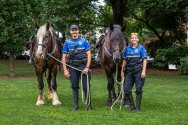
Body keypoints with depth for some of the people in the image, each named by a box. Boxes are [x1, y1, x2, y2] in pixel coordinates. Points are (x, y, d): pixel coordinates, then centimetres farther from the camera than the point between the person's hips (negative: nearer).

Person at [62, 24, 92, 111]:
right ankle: (75, 105, 17)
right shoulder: (67, 43, 7)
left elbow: (89, 55, -1)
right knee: (74, 86, 7)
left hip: (83, 65, -2)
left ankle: (88, 105, 7)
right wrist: (65, 70, -2)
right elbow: (64, 57, 6)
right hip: (72, 66, 2)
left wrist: (87, 67, -11)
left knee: (86, 86, -5)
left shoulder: (84, 41, 3)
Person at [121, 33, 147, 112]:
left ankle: (138, 107, 10)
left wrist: (143, 71, -13)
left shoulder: (141, 48, -1)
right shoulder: (128, 49, 10)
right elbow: (125, 60, 15)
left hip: (138, 71, -4)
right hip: (129, 71, 4)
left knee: (138, 89, -1)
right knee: (126, 90, 2)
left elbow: (144, 60, -5)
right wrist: (122, 70, 14)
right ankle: (131, 105, 18)